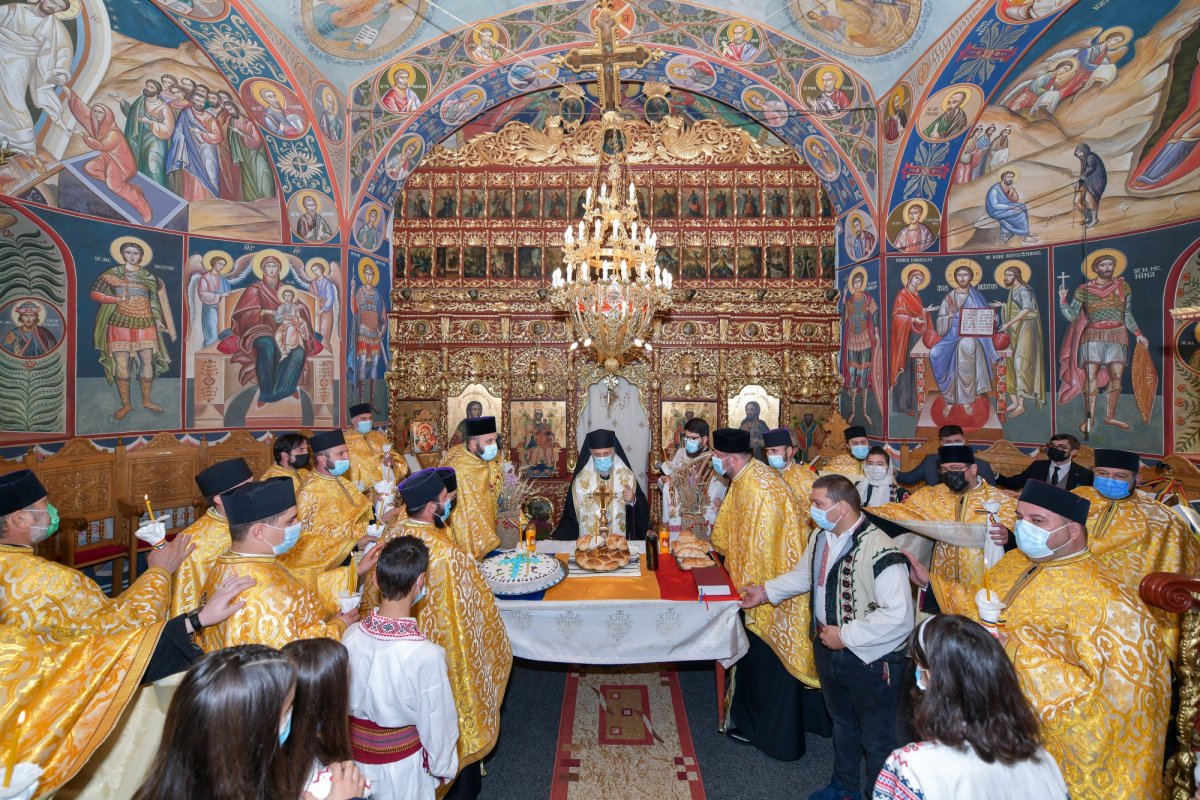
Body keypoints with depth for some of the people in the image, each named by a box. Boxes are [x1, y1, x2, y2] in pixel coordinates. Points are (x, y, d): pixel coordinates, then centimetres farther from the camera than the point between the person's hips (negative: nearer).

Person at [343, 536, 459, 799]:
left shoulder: (351, 636, -20)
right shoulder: (427, 655, -33)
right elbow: (437, 722, -19)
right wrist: (443, 766, 0)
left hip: (354, 756, 4)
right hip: (402, 765, -4)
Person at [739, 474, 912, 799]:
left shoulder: (880, 551, -30)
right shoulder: (820, 536, -3)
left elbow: (899, 617, -30)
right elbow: (803, 574, 14)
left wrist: (845, 636, -25)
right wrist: (765, 591, 9)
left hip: (871, 661, -8)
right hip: (828, 650, 8)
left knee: (876, 740, 16)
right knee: (842, 723, 30)